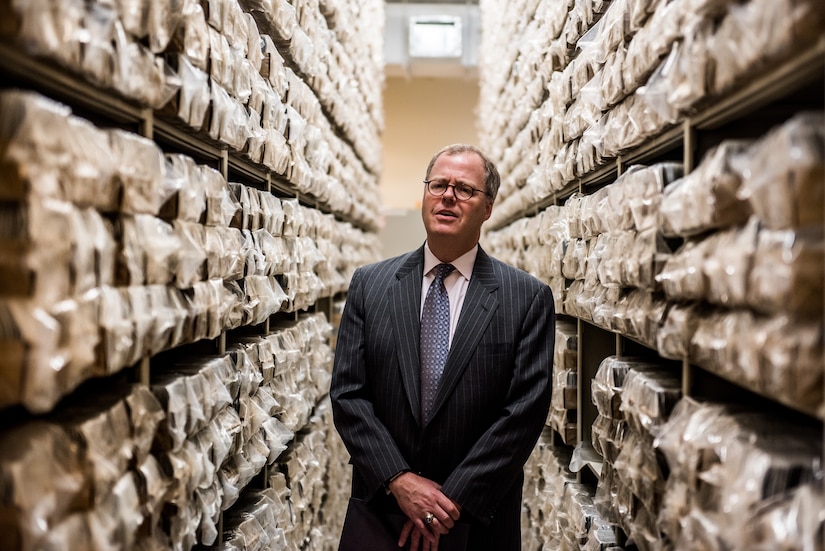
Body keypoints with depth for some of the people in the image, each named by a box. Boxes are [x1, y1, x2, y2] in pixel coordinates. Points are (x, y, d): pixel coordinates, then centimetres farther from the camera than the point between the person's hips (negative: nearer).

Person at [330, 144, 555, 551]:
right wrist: (399, 480, -13)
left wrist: (454, 501, -14)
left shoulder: (529, 298, -6)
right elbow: (347, 394, -3)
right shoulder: (369, 285, 0)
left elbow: (526, 409, -11)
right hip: (380, 510, 2)